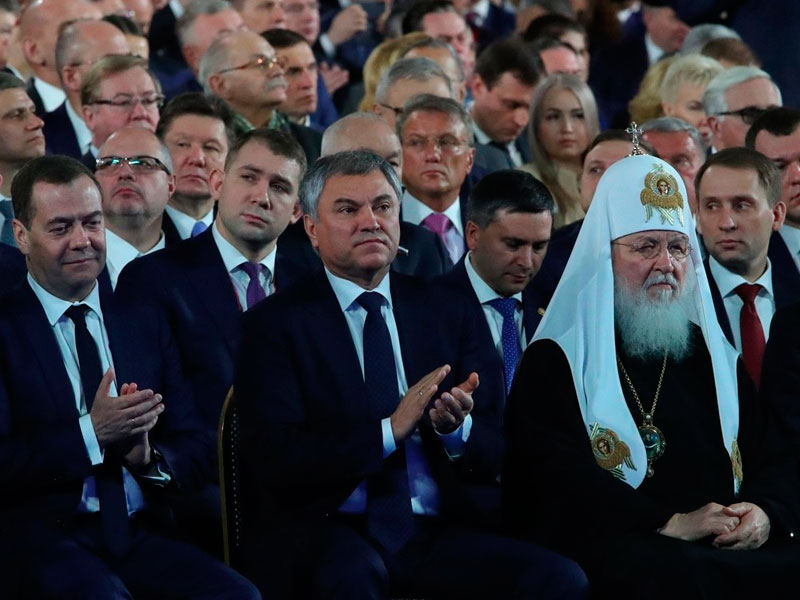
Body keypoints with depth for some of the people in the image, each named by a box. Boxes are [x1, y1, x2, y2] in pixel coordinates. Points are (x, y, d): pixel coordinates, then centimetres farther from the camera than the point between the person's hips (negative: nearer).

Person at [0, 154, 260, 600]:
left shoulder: (146, 327, 19)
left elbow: (196, 451, 14)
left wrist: (150, 458, -7)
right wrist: (91, 433, -16)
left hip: (139, 534, 4)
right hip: (41, 537, -4)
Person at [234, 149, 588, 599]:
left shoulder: (447, 315, 15)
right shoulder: (276, 323, 3)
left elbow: (496, 454, 11)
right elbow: (275, 460, -9)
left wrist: (458, 427, -12)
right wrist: (389, 431, -17)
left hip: (437, 533, 4)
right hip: (329, 532, -4)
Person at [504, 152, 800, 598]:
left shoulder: (713, 355, 23)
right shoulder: (557, 361, 6)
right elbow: (553, 476, -8)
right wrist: (671, 524, -17)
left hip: (735, 546, 5)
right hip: (617, 552, -5)